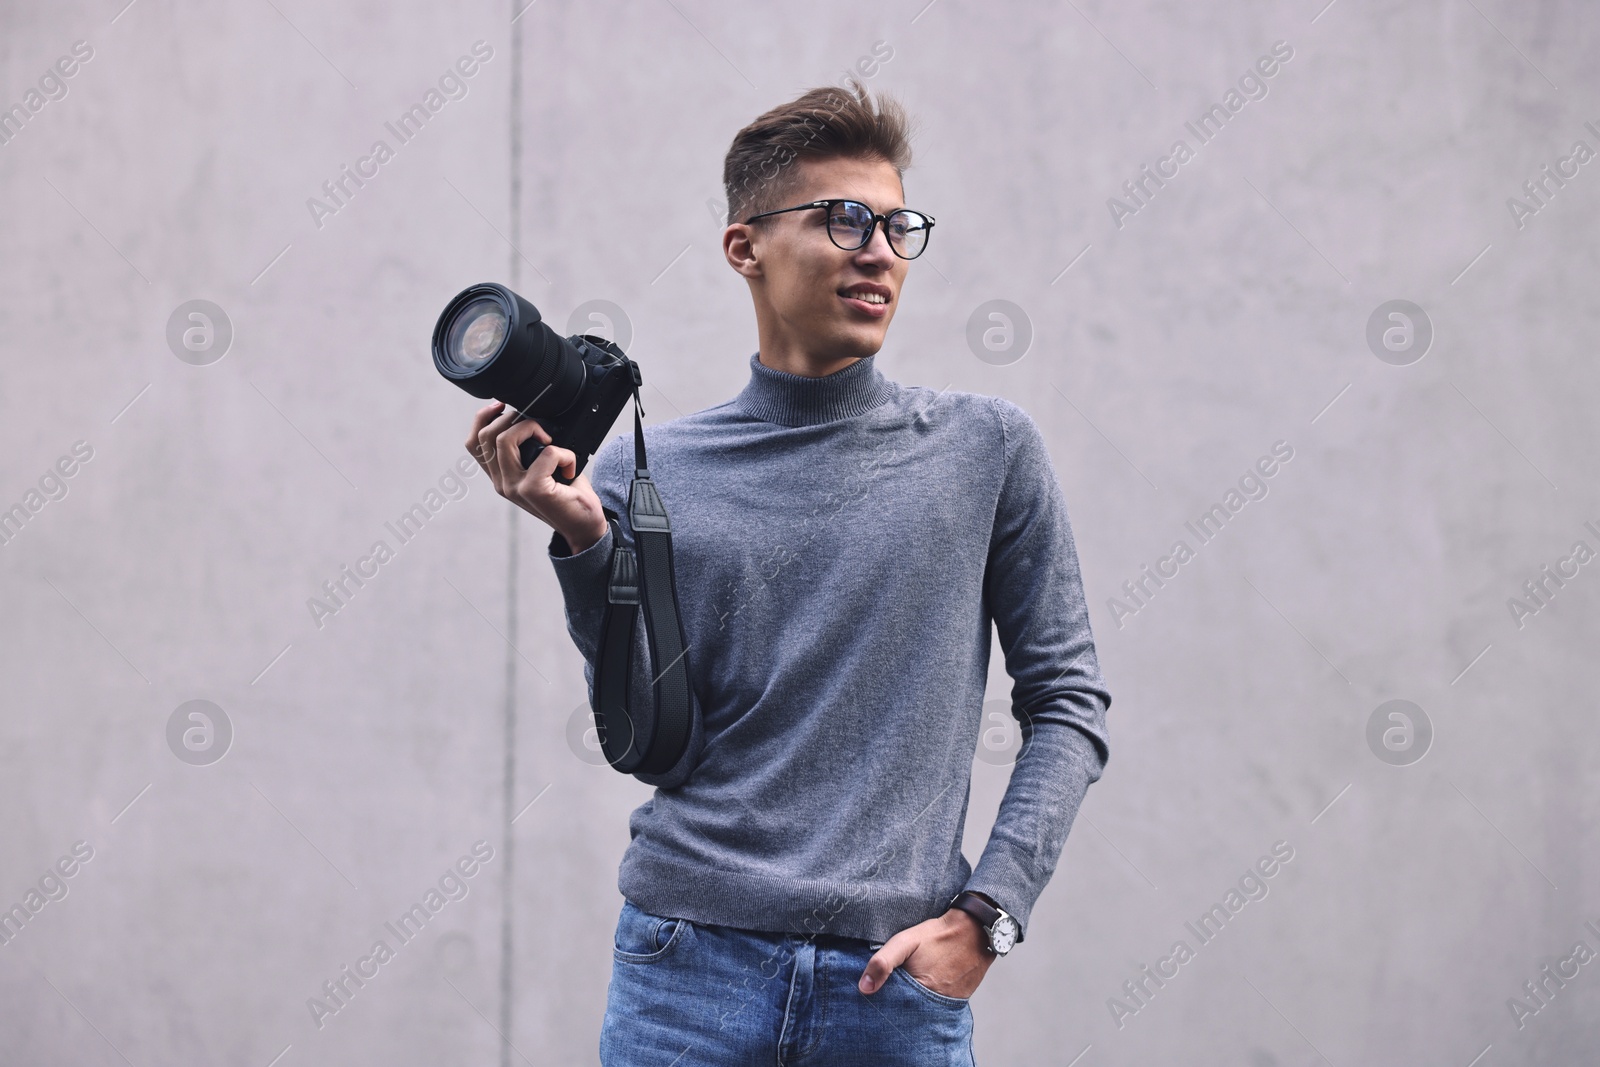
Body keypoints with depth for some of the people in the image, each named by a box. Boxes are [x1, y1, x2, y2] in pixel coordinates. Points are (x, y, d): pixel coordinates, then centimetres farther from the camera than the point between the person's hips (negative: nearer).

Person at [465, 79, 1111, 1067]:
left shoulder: (986, 448, 3)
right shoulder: (646, 468, 4)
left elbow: (1068, 705, 5)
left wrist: (985, 916, -4)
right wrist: (587, 544, -11)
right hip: (691, 966, 0)